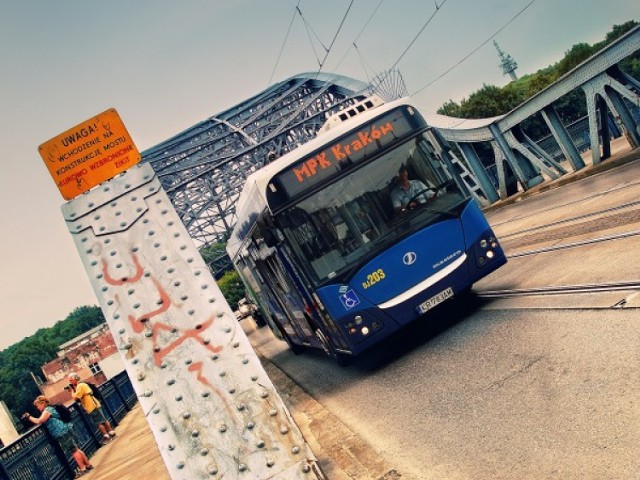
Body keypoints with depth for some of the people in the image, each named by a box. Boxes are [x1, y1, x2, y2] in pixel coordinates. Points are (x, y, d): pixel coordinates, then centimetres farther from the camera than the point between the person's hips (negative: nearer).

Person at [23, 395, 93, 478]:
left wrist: (29, 417, -8)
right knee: (76, 449, 13)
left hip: (62, 433, -10)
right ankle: (88, 465, 18)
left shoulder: (47, 410, -8)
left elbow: (39, 421, -17)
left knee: (73, 450, -5)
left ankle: (82, 469, -1)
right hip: (64, 431, 10)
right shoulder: (50, 408, 21)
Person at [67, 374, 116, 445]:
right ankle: (111, 433, 16)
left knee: (99, 423, -4)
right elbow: (80, 397, 17)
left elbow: (75, 398, -16)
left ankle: (106, 436, 0)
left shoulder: (80, 386, -12)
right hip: (94, 406, 10)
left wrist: (72, 390, -4)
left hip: (92, 407, -10)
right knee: (103, 420, 12)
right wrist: (73, 389, 11)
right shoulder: (82, 384, 18)